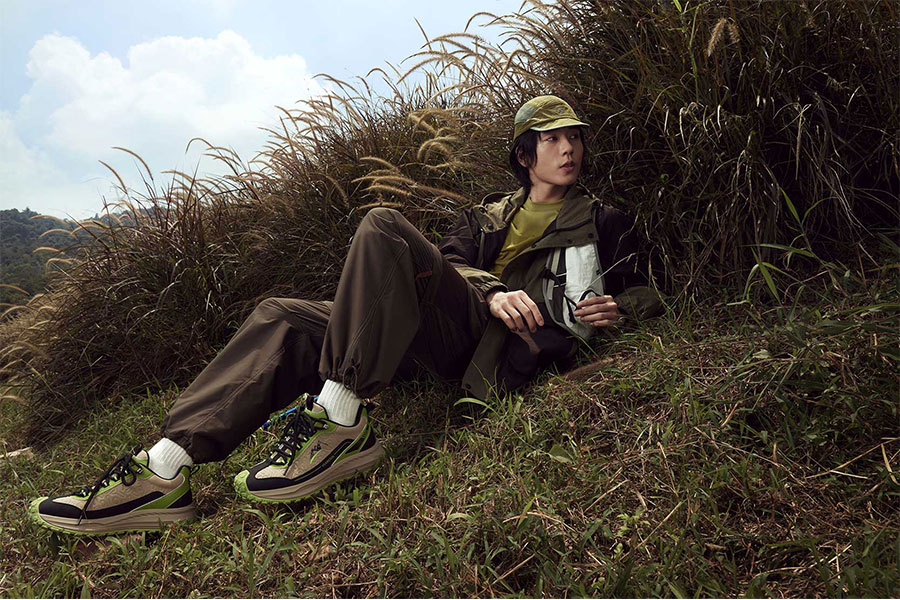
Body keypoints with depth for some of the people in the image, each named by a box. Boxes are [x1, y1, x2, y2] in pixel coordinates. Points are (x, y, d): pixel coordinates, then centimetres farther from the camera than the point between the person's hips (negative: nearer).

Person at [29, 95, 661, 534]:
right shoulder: (491, 214, 29)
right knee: (283, 318, -11)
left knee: (384, 228, -26)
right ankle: (167, 466, -22)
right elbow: (451, 259, 12)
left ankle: (340, 420, -31)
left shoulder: (603, 221, 23)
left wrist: (615, 307, -1)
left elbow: (643, 291, 24)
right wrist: (491, 291, -10)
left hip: (505, 344, -5)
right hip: (439, 333, 5)